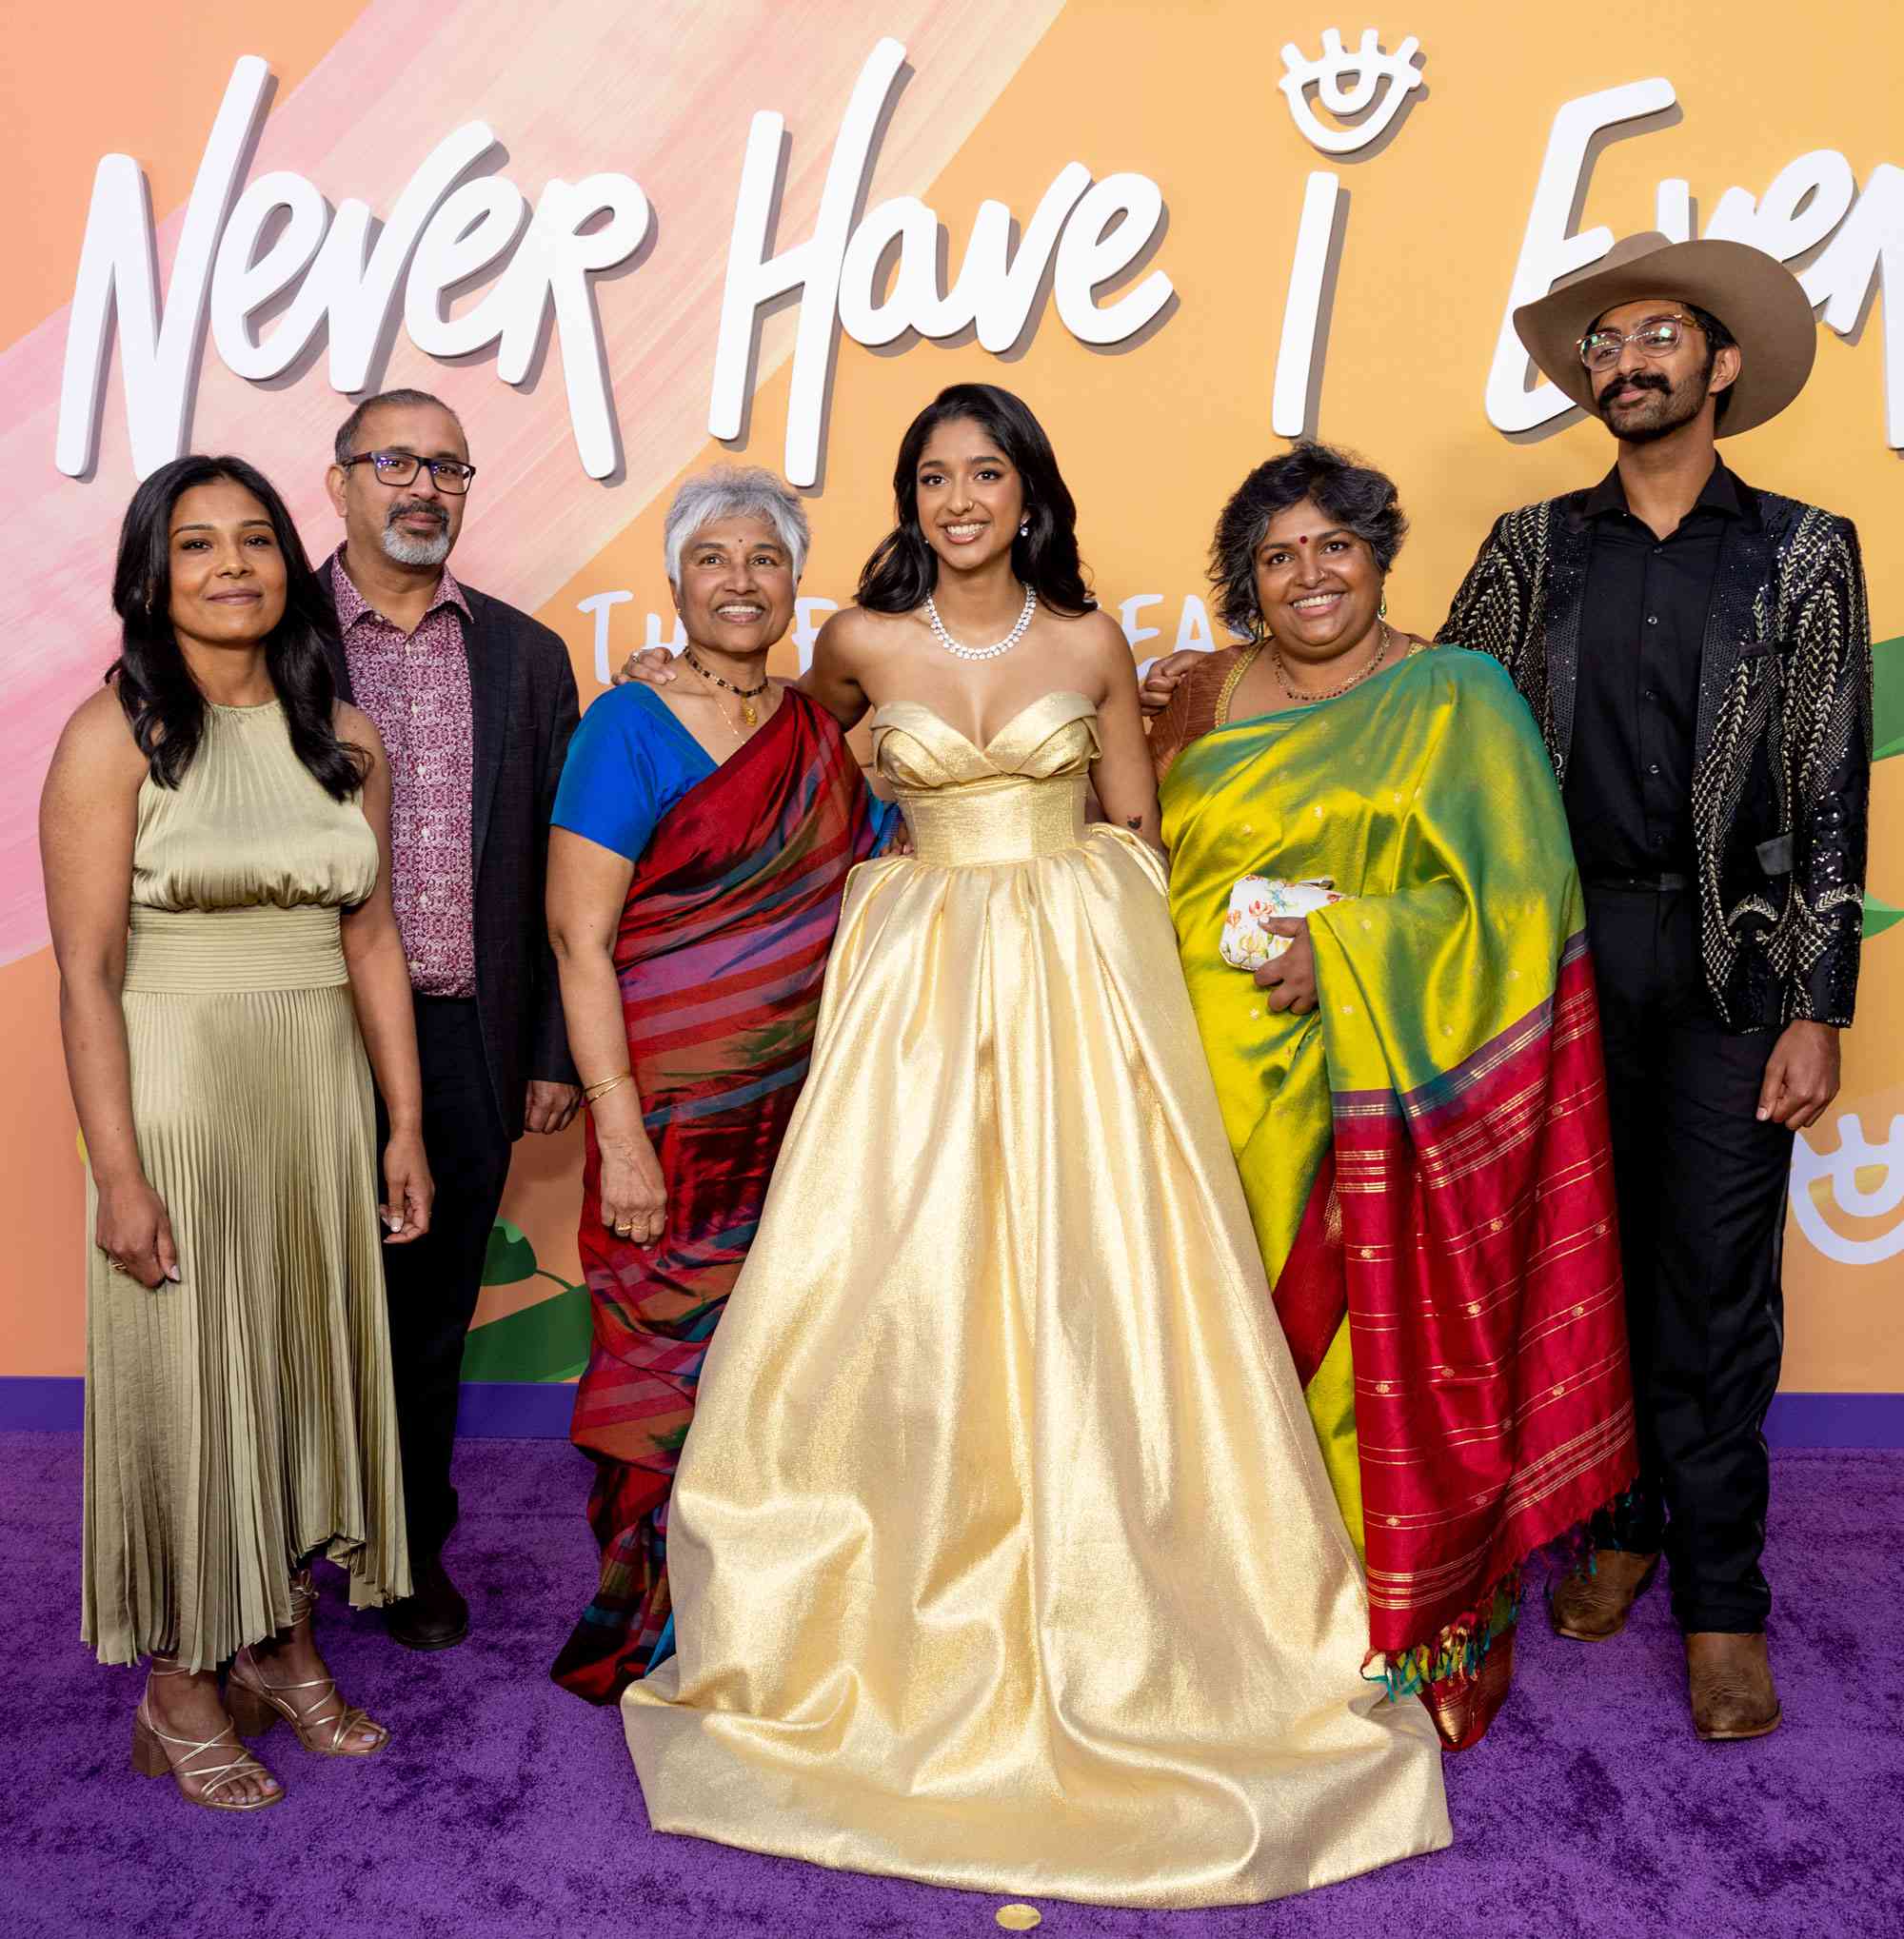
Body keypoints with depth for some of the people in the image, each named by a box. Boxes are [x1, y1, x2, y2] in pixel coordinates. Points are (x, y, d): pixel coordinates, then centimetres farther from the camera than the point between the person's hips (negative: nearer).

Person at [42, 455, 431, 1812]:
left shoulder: (344, 740, 6)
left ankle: (285, 1645, 33)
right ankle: (181, 1692, 25)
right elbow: (88, 973, -11)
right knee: (186, 1384, 6)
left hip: (320, 1096, 5)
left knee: (308, 1365, 13)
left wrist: (405, 1125, 6)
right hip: (176, 1096, -4)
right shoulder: (115, 736, -8)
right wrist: (118, 1172, -15)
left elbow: (373, 938, 8)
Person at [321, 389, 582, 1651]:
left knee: (433, 1316, 15)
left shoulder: (526, 654, 7)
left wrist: (552, 1052, 5)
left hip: (470, 1041, 2)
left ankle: (414, 1546, 34)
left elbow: (553, 871, 7)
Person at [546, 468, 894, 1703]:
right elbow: (580, 941, -11)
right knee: (677, 1366, 3)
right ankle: (651, 1637, 25)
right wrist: (620, 1133, -17)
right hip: (678, 1117, -5)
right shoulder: (632, 729, -7)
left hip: (806, 1112, 5)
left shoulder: (820, 733, 9)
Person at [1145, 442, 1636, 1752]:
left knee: (1380, 1337, 1)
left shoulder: (1457, 699, -1)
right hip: (1233, 1088, 4)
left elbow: (1516, 894, -9)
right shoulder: (1214, 699, 12)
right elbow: (1154, 866, 16)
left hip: (1381, 1091, -3)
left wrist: (1343, 954, -17)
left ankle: (1400, 1622, 21)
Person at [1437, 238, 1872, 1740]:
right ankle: (1618, 1523, 29)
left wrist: (1816, 1011, -5)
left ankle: (1720, 1600, 16)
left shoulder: (1804, 551, 4)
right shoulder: (1535, 547, 9)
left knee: (1718, 1280, 2)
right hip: (1565, 949, 2)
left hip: (1730, 965, -2)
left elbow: (1832, 792, 0)